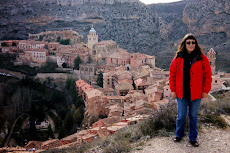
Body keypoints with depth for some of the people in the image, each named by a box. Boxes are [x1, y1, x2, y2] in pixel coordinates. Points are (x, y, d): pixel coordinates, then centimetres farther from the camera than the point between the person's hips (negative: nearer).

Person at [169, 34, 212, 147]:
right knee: (181, 116, 11)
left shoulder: (202, 58, -2)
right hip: (181, 94, 1)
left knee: (193, 116, 12)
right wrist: (172, 90, 0)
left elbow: (208, 75, 0)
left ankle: (193, 138, 26)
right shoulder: (178, 58, 0)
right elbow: (172, 75, 3)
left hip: (196, 94, 0)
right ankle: (179, 135, 32)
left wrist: (206, 91, -4)